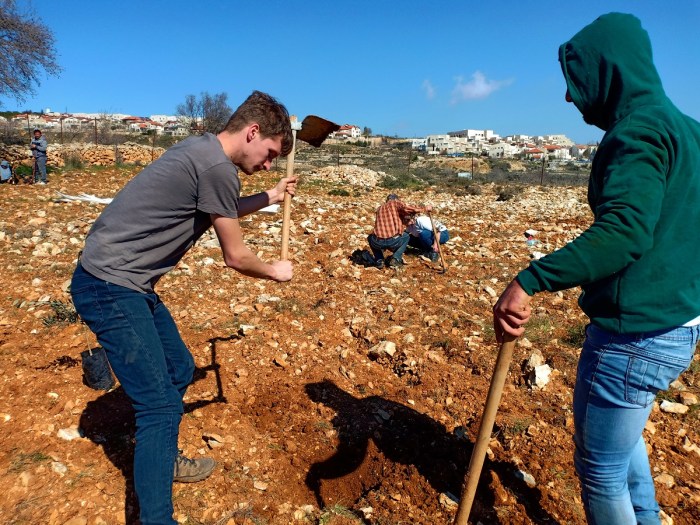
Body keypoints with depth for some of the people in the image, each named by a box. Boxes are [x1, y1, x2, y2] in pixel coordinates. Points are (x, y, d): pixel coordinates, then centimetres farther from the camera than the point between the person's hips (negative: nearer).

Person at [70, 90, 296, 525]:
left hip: (129, 284, 10)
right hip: (111, 288, -10)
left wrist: (269, 198, 28)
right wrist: (275, 272, 8)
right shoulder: (218, 168, -20)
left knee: (180, 370, 20)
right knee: (161, 404, -8)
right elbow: (235, 256, -10)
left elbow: (217, 212, 29)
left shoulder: (202, 150, 9)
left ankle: (164, 461, 41)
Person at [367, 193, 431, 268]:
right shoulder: (395, 203, 8)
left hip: (377, 242, 3)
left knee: (371, 238, 38)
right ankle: (395, 259, 12)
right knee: (406, 236, 29)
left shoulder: (379, 208, 23)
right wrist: (424, 209, 8)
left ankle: (379, 261, 18)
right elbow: (409, 209, -7)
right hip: (393, 241, -3)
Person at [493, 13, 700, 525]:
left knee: (601, 470, 9)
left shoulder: (637, 130, -17)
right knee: (621, 433, 31)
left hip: (636, 334, -10)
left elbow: (623, 231, -33)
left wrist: (530, 280, -38)